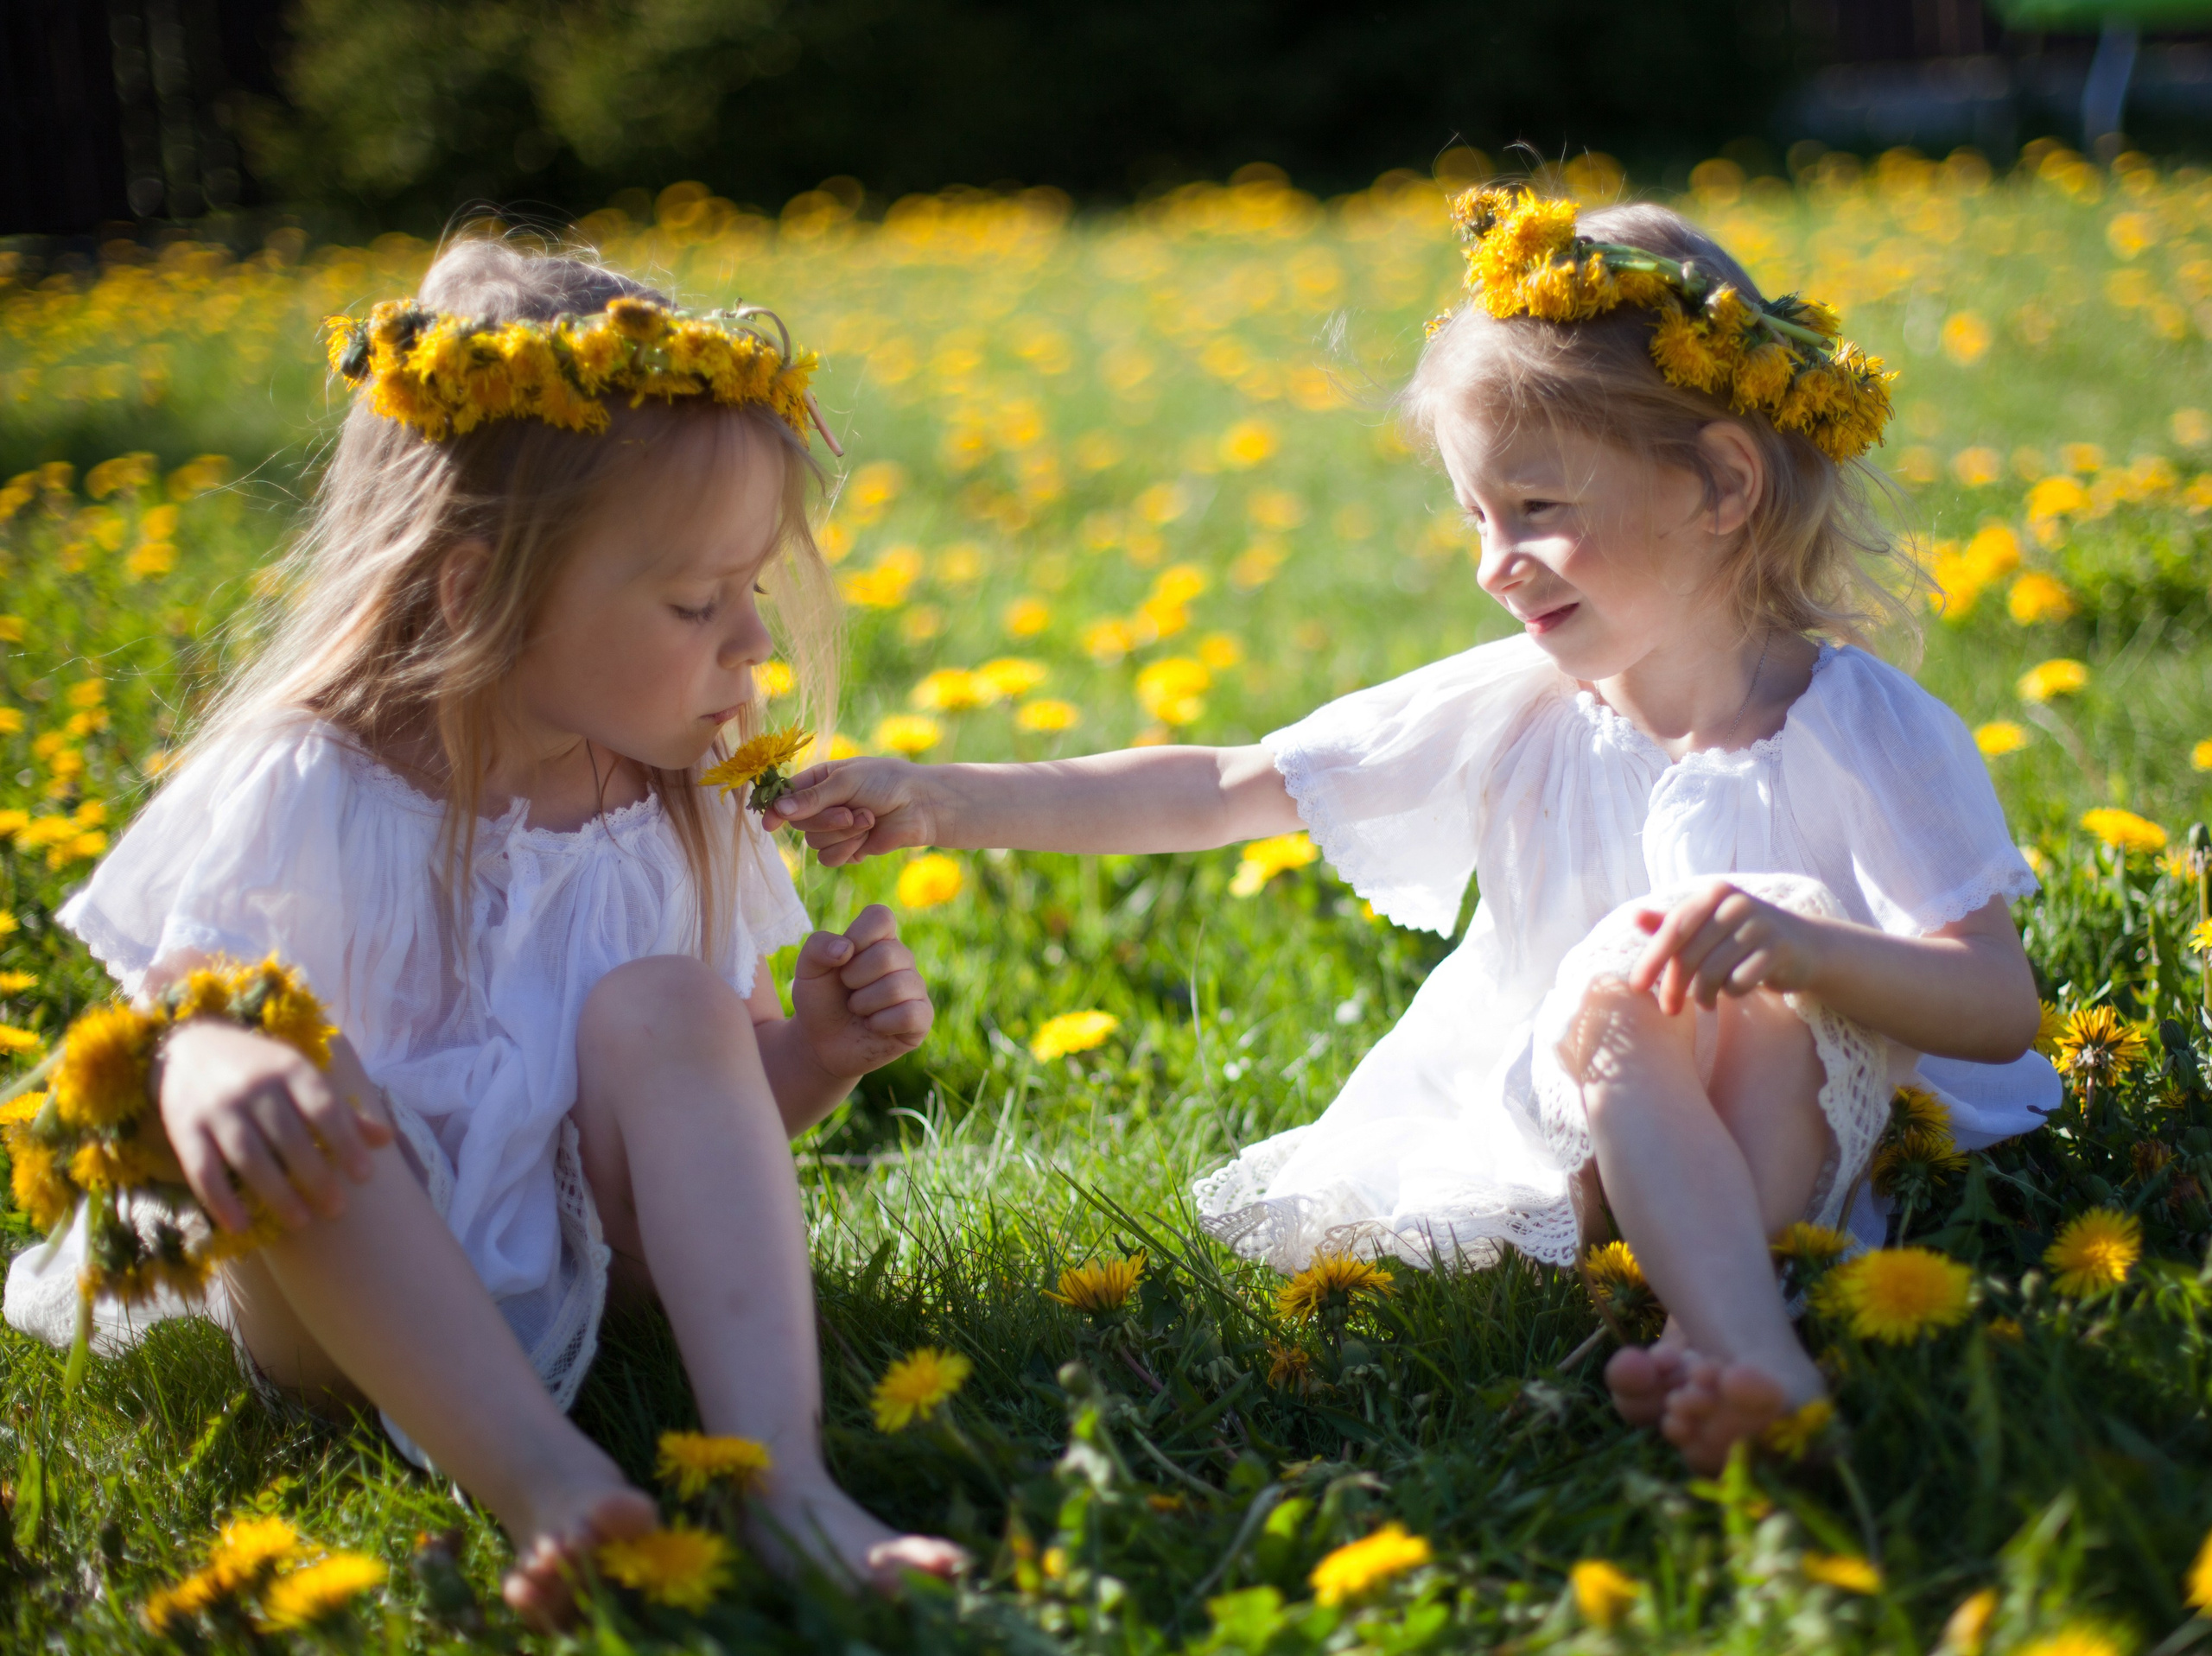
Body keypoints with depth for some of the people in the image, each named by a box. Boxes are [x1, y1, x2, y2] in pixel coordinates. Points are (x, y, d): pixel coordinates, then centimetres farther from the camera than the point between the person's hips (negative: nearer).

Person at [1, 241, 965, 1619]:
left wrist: (813, 1056, -10)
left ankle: (779, 1474, -37)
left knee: (662, 1004, -22)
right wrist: (205, 1072, -41)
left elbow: (725, 1098, 13)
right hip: (351, 1297, -3)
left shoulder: (680, 819, 4)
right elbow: (166, 1019, -17)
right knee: (280, 1087, -31)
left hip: (594, 1259, 3)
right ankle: (546, 1484, -46)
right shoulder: (305, 797, -10)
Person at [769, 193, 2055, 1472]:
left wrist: (1808, 942, -36)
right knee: (1613, 980, -30)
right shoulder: (1507, 713, -3)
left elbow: (2006, 1008, -17)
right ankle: (1755, 1361, -44)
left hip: (1803, 1126, -1)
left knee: (1788, 945, -30)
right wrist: (944, 801, -5)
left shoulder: (1875, 734, -10)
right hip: (1578, 1133, 2)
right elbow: (1222, 791, 0)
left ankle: (1720, 1312, -40)